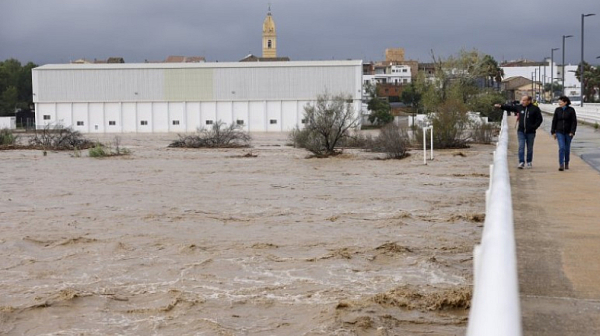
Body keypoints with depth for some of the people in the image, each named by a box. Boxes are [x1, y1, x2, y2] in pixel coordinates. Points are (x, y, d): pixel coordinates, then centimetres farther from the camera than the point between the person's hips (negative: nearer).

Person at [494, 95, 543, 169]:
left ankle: (529, 162, 23)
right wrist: (501, 106, 4)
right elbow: (510, 108, 12)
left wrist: (534, 127, -11)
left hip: (530, 132, -2)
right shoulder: (519, 107, 5)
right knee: (521, 147, -7)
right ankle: (521, 162, -8)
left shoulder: (535, 109, -5)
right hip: (521, 131, 2)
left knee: (530, 148, 9)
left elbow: (539, 119, -2)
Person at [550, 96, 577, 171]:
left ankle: (566, 163, 27)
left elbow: (574, 122, -5)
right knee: (561, 147, -13)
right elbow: (554, 121, 6)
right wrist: (553, 132, 3)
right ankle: (561, 165, -16)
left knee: (567, 148, 10)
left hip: (568, 132, 0)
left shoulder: (571, 110, -4)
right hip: (559, 132, 0)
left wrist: (572, 132, -13)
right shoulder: (557, 110, 2)